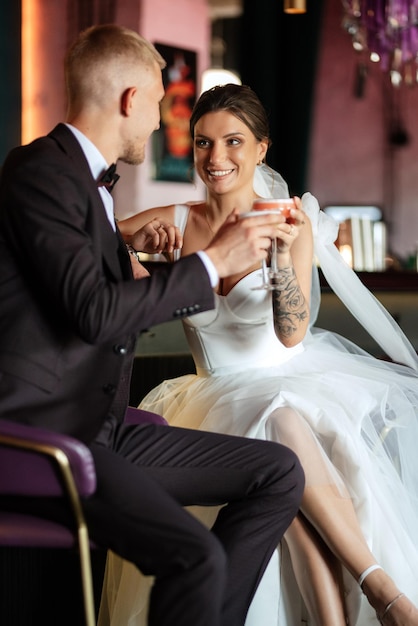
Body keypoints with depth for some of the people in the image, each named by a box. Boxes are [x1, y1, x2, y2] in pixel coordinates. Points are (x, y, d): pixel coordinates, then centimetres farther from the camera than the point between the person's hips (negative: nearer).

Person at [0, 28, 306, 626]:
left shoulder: (87, 176, 17)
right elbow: (94, 312, -22)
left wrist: (131, 249, 14)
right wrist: (212, 262, -15)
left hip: (103, 428, 10)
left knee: (280, 472, 2)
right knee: (198, 556, -28)